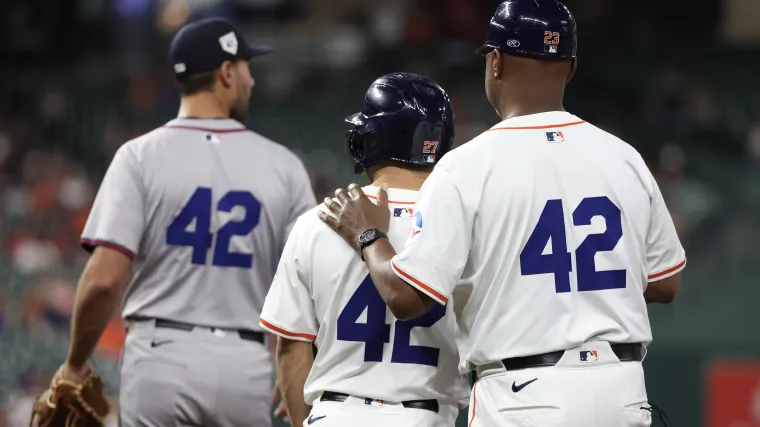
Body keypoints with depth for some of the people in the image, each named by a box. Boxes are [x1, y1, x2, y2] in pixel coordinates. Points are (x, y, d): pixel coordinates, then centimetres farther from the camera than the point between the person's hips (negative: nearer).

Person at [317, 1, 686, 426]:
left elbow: (405, 296, -9)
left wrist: (368, 237, 10)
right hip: (623, 391, 4)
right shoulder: (623, 157, 6)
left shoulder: (467, 167, -8)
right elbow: (665, 284, 14)